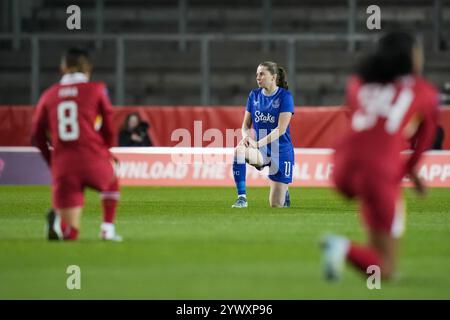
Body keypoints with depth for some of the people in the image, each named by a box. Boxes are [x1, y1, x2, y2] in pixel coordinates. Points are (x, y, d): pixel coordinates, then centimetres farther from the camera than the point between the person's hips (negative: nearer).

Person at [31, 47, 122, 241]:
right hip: (94, 160, -1)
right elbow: (109, 129, 10)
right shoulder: (96, 90, 4)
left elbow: (38, 136, 12)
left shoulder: (49, 95, 10)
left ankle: (57, 219, -26)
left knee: (69, 233, 7)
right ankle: (108, 229, 19)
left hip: (62, 169, 1)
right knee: (112, 183, 36)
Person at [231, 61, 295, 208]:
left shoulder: (285, 96, -11)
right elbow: (246, 124, 7)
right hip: (260, 151, 4)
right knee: (239, 151, -34)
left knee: (276, 205, -2)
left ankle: (284, 191, 37)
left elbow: (281, 129, -18)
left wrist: (258, 143, -27)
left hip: (280, 151, -4)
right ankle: (242, 198, -26)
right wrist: (246, 136, -17)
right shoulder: (254, 95, 4)